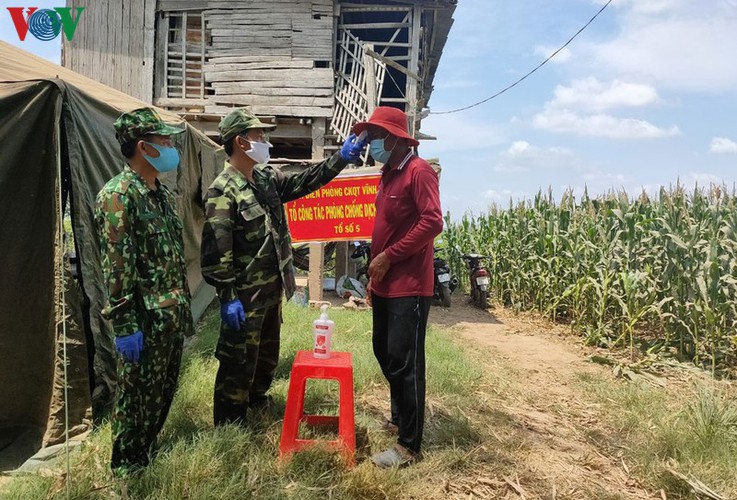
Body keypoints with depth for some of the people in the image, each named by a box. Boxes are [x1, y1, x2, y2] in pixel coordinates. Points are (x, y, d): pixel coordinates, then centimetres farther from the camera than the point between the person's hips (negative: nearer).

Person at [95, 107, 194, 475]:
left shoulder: (161, 193, 11)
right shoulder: (118, 196, -16)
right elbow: (116, 267, -19)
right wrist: (125, 325, -20)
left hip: (172, 316, 8)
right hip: (146, 321, -8)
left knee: (163, 391, 19)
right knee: (136, 396, 7)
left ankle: (148, 454, 38)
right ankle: (127, 469, 26)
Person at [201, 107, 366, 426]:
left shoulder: (266, 176, 6)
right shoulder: (222, 191, -19)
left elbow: (303, 183, 13)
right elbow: (216, 251, -22)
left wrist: (341, 158, 6)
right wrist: (228, 297, -24)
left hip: (272, 289, 9)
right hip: (245, 295, -9)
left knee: (268, 352, 24)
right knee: (239, 362, 3)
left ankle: (256, 397, 47)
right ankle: (228, 424, 19)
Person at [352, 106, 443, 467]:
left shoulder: (418, 171, -12)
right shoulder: (387, 174, 16)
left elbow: (432, 222, -22)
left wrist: (389, 256, -17)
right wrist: (375, 273, 18)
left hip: (409, 286, -9)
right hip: (385, 284, 9)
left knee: (405, 362, -3)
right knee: (384, 353, 17)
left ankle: (409, 446, 10)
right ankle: (399, 419, 36)